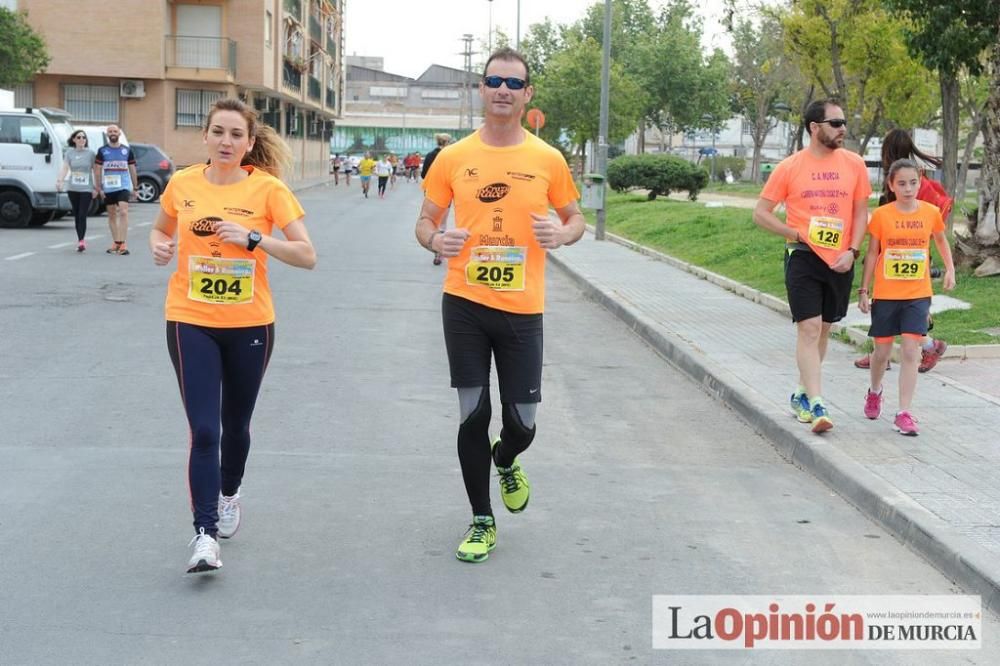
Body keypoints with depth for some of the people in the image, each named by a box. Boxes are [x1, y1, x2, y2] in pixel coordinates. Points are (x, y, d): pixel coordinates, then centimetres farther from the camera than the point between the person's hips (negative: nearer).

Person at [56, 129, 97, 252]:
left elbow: (95, 171, 3)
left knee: (82, 215, -12)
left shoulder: (90, 153, 0)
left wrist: (96, 188, -1)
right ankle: (81, 240, 19)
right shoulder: (70, 153, 4)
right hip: (73, 188, 3)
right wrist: (60, 180, -22)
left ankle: (81, 241, -15)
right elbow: (65, 167, -5)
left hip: (86, 189, -3)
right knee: (76, 215, 9)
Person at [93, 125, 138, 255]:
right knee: (112, 215, 9)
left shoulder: (127, 150, 6)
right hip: (108, 188, 2)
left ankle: (123, 243, -19)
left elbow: (132, 169, 11)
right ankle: (115, 243, 19)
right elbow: (97, 170, 6)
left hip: (123, 187, -2)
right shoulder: (102, 151, 5)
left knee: (123, 212, -16)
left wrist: (135, 188, 9)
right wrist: (99, 188, -1)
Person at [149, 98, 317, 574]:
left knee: (235, 425, 17)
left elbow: (307, 255, -11)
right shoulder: (182, 184, -1)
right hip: (190, 322, 0)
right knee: (204, 430, -9)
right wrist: (159, 246, -4)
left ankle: (229, 494, 45)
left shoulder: (267, 189, -7)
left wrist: (254, 239, -22)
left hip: (249, 324, 0)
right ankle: (204, 534, -5)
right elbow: (161, 231, 19)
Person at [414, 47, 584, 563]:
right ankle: (482, 521, 21)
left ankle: (506, 463, 43)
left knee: (521, 423, 5)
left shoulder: (548, 160, 0)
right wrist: (435, 239, -16)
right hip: (464, 304, 0)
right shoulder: (453, 158, 1)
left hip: (522, 309, 0)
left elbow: (575, 219, 11)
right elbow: (425, 220, 8)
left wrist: (562, 234, -13)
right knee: (473, 415, 3)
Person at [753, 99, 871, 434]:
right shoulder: (789, 167, -4)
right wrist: (797, 235, -7)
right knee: (809, 328, -12)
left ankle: (802, 393, 31)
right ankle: (816, 406, -13)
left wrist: (852, 250, -6)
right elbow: (761, 213, 1)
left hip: (840, 261, 4)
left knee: (823, 329, 14)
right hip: (804, 257, -3)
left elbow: (861, 212, 8)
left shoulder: (854, 164, 3)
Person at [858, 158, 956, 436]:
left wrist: (950, 268, 8)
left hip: (917, 295, 0)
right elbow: (872, 253, 1)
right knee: (882, 351, 11)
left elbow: (940, 240, 18)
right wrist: (863, 290, 2)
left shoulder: (931, 212, -2)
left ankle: (903, 413, -1)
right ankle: (875, 391, 41)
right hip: (885, 295, 0)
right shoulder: (881, 215, -6)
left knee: (911, 351, -7)